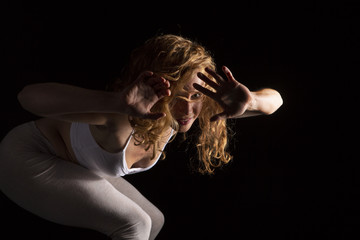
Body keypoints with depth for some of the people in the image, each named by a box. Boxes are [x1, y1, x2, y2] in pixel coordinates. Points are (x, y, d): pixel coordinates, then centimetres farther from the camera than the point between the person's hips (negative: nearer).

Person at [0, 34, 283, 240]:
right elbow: (30, 95, -54)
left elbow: (274, 98, -19)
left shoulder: (178, 111, -18)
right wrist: (117, 102, -67)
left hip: (70, 163, 8)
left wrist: (249, 101, -44)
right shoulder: (120, 117, -39)